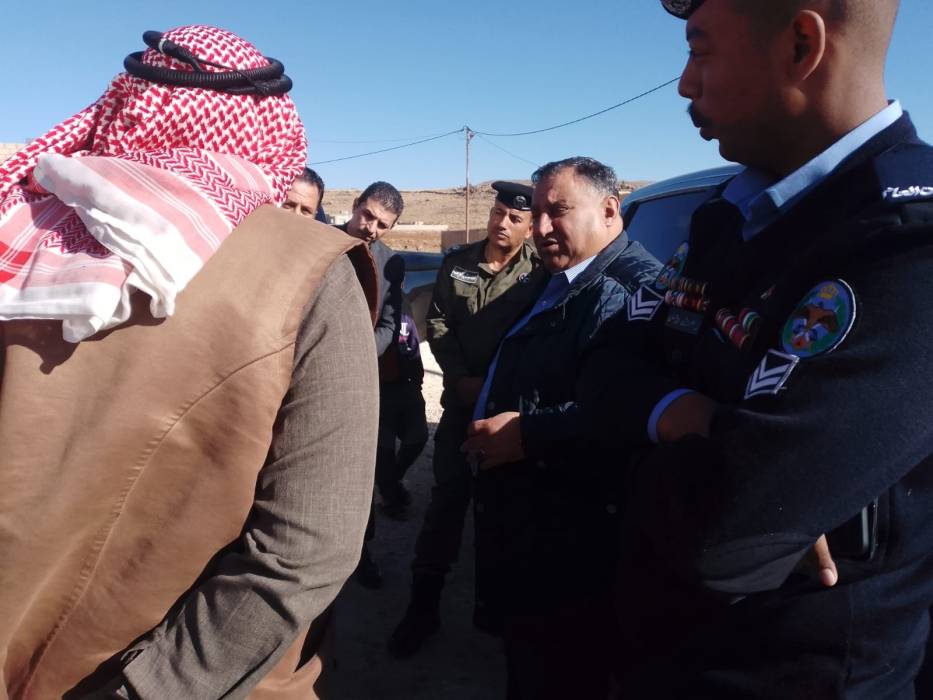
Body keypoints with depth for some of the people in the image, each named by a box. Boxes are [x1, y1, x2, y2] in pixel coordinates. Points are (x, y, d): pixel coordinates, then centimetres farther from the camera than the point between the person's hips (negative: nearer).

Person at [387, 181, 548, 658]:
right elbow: (437, 322, 4)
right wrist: (461, 378, -8)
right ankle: (424, 605, 16)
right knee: (447, 499, 6)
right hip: (461, 399, 2)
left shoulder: (539, 271, -5)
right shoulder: (457, 263, 5)